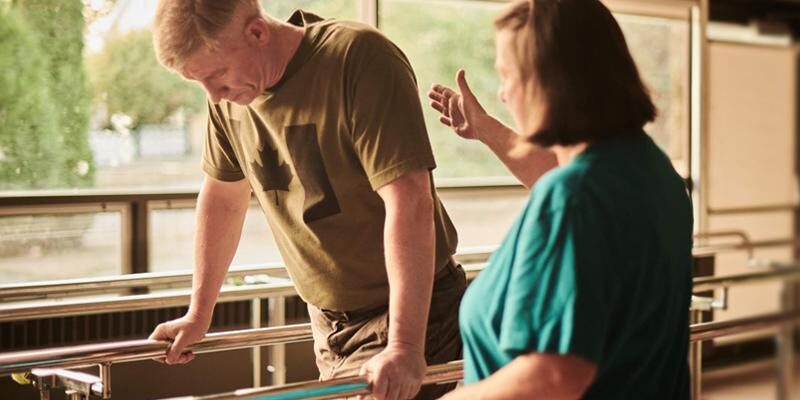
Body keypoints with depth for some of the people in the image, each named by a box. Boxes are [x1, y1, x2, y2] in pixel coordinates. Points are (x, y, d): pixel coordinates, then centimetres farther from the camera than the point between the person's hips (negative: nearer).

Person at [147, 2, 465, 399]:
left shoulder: (359, 58, -22)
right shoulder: (228, 92, -1)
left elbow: (410, 203, -28)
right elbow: (223, 196, 14)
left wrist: (405, 346, -31)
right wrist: (198, 314, 18)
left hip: (409, 312, -6)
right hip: (328, 322, 6)